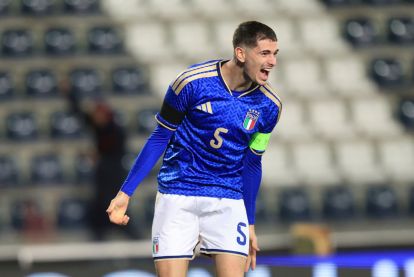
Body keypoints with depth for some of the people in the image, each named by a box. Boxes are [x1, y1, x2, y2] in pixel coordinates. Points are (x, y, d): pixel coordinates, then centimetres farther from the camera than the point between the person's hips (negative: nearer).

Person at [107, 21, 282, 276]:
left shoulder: (269, 106, -1)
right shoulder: (193, 82, -12)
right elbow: (159, 138, -1)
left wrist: (250, 224, 16)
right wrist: (125, 193, -4)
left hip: (228, 201, 3)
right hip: (177, 195, -3)